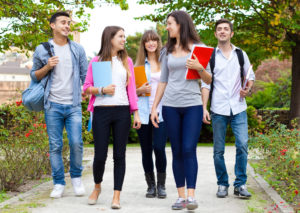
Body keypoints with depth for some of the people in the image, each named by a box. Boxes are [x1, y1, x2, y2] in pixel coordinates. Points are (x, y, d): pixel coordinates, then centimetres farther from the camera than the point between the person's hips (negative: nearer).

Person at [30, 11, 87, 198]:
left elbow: (86, 76, 11)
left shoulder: (78, 49, 9)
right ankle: (59, 183, 13)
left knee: (76, 142, -10)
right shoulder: (42, 50, 6)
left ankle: (76, 177, 13)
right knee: (55, 146, 2)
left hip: (73, 105, 0)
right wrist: (47, 67, -7)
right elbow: (34, 76, 11)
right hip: (53, 105, 0)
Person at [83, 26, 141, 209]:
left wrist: (136, 113, 4)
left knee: (120, 155, 1)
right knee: (100, 155, -1)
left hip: (122, 112, 2)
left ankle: (116, 196, 7)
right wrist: (102, 90, -14)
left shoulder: (127, 61, 12)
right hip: (101, 111, -2)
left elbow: (131, 89, 10)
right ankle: (97, 186, 27)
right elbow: (86, 87, 5)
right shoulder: (96, 61, 5)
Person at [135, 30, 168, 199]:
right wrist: (140, 90, -8)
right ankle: (151, 185, 18)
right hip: (144, 113, 2)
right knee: (146, 150, 5)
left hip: (161, 112, -2)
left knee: (159, 148, -12)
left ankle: (161, 185, 5)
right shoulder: (139, 65, 11)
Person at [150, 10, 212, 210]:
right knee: (177, 152, 3)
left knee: (189, 150, -11)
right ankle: (181, 196, 7)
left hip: (192, 105, -3)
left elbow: (209, 80, 4)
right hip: (171, 106, 3)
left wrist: (200, 68, -15)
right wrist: (154, 107, 12)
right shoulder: (168, 51, 13)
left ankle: (191, 196, -9)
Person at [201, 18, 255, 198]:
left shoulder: (241, 54, 10)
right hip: (218, 109, -1)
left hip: (238, 107, 1)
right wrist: (204, 108, -5)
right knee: (219, 150, 3)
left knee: (242, 145, -10)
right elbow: (206, 84, 3)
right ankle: (222, 184, 16)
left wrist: (248, 89, -4)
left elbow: (250, 76, 18)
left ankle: (241, 184, 3)